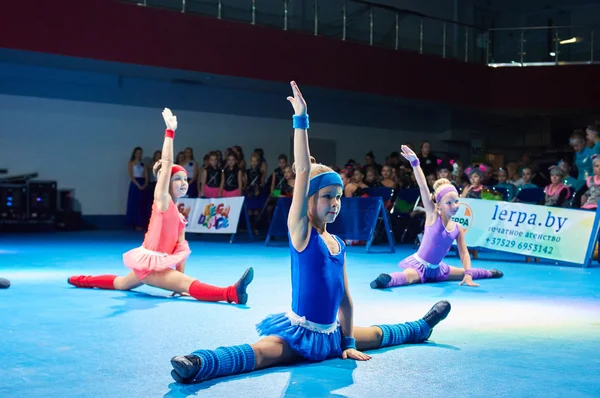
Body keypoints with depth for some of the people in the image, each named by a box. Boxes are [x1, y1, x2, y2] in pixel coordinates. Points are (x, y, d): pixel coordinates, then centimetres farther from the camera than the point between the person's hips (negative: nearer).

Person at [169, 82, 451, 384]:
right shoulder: (300, 230, -12)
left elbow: (344, 297, 11)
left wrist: (348, 342, 11)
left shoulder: (338, 244, 5)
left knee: (377, 334, 26)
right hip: (297, 333, -7)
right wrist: (300, 121, -26)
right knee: (259, 353, -35)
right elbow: (303, 171, -22)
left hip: (330, 335, 7)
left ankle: (422, 327, 54)